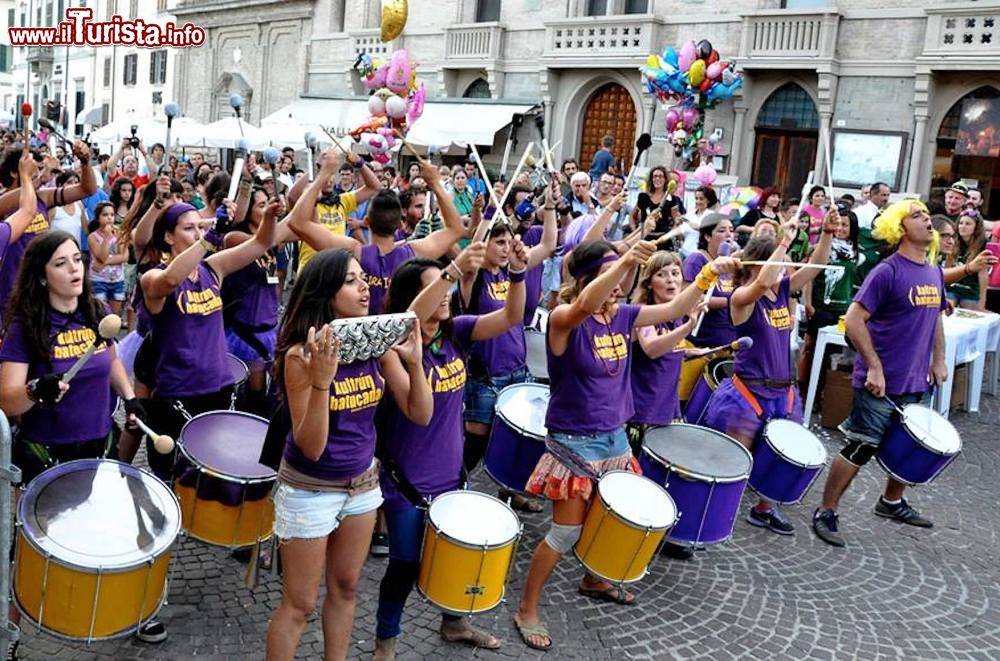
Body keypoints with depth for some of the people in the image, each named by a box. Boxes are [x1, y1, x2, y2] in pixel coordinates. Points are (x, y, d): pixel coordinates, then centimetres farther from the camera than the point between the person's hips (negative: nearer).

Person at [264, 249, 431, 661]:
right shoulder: (301, 354, -22)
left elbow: (420, 415, -8)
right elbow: (311, 447, -25)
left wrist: (415, 361, -23)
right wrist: (322, 379, -37)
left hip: (362, 481, 5)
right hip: (311, 488, -5)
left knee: (346, 587, 21)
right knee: (299, 604, 9)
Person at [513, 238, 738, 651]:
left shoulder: (622, 316, 1)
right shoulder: (564, 319, -19)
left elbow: (673, 309, 5)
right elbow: (586, 305, -42)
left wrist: (709, 274, -7)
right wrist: (625, 262, -55)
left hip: (614, 436, 7)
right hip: (574, 442, -7)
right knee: (567, 531, 0)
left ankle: (594, 582, 47)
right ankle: (527, 610, 17)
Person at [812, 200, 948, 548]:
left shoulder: (934, 272, 8)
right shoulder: (887, 272, -15)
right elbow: (853, 320, -19)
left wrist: (938, 360, 13)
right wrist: (874, 367, -20)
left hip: (917, 382, 8)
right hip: (882, 382, -8)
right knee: (862, 448, -3)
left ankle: (892, 502, 41)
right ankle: (826, 512, 9)